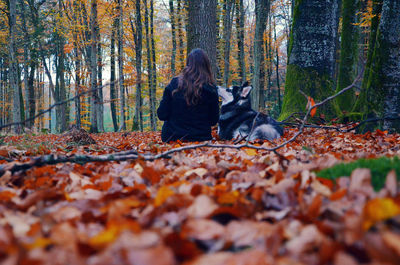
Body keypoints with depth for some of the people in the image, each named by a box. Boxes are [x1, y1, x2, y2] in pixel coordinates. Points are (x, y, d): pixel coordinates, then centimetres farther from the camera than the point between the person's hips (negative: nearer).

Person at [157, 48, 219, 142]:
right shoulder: (211, 89, -9)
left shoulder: (174, 83, -8)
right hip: (200, 138, 0)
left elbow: (162, 115, -5)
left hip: (172, 138, 1)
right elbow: (214, 121, 0)